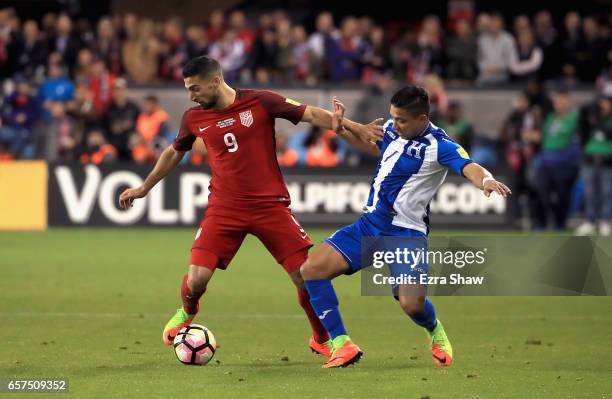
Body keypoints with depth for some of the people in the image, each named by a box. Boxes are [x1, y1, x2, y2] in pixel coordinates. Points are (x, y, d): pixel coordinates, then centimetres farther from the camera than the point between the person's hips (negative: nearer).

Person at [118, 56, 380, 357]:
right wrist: (143, 189, 29)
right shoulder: (194, 118, 4)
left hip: (270, 205, -2)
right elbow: (174, 153, 22)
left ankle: (321, 340, 16)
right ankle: (186, 314, 25)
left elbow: (312, 115, -5)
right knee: (197, 279, -11)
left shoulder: (260, 102, -7)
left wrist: (353, 128, -16)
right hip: (224, 208, 2)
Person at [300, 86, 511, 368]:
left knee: (412, 304, -24)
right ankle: (342, 345, -1)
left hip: (405, 233, -7)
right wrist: (342, 129, 16)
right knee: (312, 269, -7)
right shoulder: (393, 130, 7)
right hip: (368, 226, 7)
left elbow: (470, 168, -32)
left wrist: (486, 180, -55)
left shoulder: (438, 145, -15)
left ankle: (436, 332, 15)